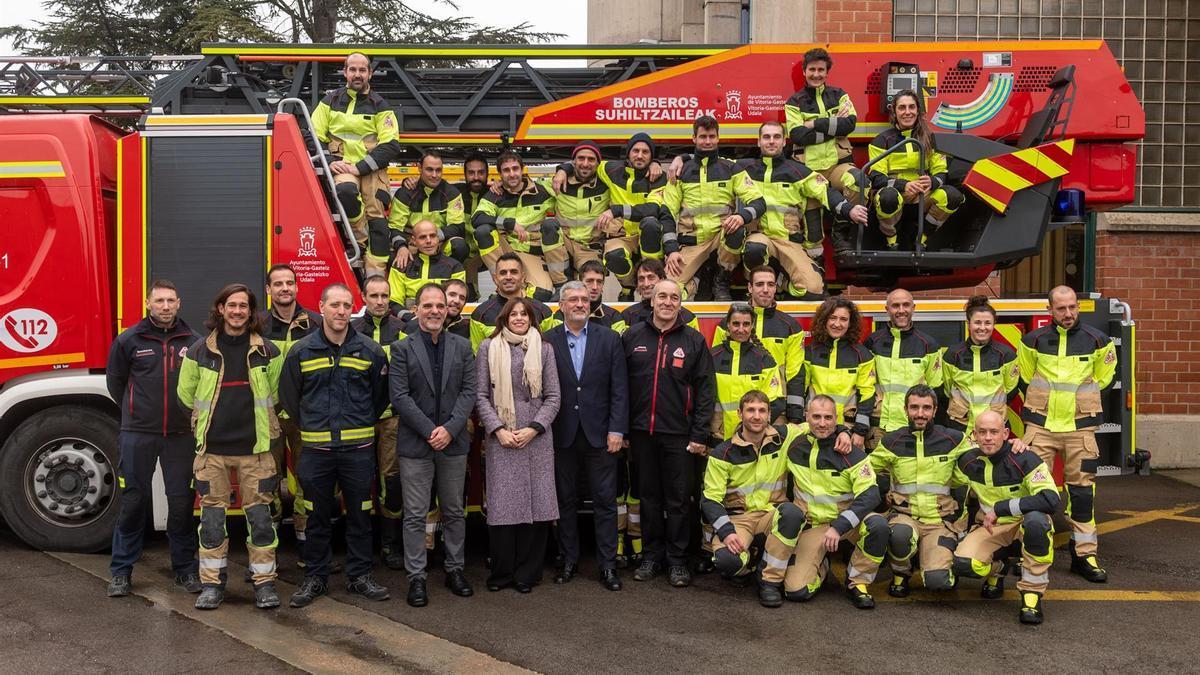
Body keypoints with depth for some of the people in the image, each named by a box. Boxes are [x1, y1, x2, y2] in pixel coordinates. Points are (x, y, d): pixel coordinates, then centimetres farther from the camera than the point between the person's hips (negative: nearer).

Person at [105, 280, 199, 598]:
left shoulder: (192, 340, 2)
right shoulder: (129, 339, 0)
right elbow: (115, 381, 11)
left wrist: (188, 414, 9)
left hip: (180, 435, 1)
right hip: (138, 434, -1)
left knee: (182, 502, 5)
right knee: (133, 502, 5)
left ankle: (185, 570, 16)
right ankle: (121, 572, 15)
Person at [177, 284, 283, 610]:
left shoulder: (268, 352, 2)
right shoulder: (200, 351, 3)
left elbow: (277, 394, 13)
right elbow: (186, 394, 14)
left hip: (254, 448, 0)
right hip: (212, 449, 1)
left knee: (260, 516, 1)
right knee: (212, 517, 5)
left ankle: (264, 582, 11)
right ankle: (212, 583, 16)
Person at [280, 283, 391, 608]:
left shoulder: (370, 351, 1)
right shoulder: (300, 351, 2)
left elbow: (381, 396, 12)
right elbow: (288, 397, 11)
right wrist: (310, 426, 12)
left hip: (359, 448, 0)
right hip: (315, 448, 0)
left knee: (360, 515, 7)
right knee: (317, 516, 8)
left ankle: (359, 575, 19)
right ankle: (315, 577, 21)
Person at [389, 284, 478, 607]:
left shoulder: (462, 346, 6)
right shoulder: (402, 349, -1)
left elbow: (469, 391, 1)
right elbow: (400, 396, -7)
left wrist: (449, 429, -12)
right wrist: (430, 431, -14)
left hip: (453, 442, 2)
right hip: (415, 444, -2)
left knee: (454, 511, 12)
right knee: (415, 515, 3)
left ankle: (454, 569, 24)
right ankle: (416, 576, 12)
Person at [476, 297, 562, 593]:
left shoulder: (544, 349, 8)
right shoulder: (488, 348, 6)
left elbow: (553, 397, 5)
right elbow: (481, 395, 4)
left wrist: (533, 429, -6)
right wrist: (498, 429, -6)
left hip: (536, 437, 1)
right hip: (500, 438, -1)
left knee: (536, 502, 1)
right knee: (501, 504, -1)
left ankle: (527, 573, 12)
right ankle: (502, 572, 12)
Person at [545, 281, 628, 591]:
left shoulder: (609, 338, 1)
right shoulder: (547, 341, 0)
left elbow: (619, 389, -1)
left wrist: (617, 430, -6)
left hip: (599, 434, 0)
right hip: (562, 435, 0)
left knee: (605, 501, 4)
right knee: (566, 501, 11)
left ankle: (607, 564, 13)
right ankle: (569, 560, 23)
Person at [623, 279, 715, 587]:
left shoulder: (694, 340, 2)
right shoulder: (632, 336, 5)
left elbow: (704, 390, -1)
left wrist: (699, 434, -7)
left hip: (678, 434, -2)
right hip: (641, 432, 2)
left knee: (678, 500, 3)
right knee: (649, 497, 11)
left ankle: (677, 560, 14)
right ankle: (653, 555, 22)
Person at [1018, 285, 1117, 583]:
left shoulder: (1096, 340, 2)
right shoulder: (1033, 340, 1)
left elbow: (1103, 376, 17)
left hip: (1080, 427, 1)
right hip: (1041, 425, 0)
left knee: (1082, 488, 4)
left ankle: (1085, 555, 12)